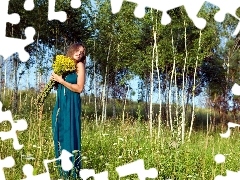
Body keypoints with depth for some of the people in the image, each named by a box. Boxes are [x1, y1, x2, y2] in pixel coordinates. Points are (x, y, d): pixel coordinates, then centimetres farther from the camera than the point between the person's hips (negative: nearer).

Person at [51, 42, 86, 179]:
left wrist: (61, 81, -11)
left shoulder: (79, 65, -2)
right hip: (60, 104, 7)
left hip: (71, 105, -6)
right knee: (59, 134, 8)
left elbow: (79, 88, -11)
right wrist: (54, 79, 1)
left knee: (69, 134, -8)